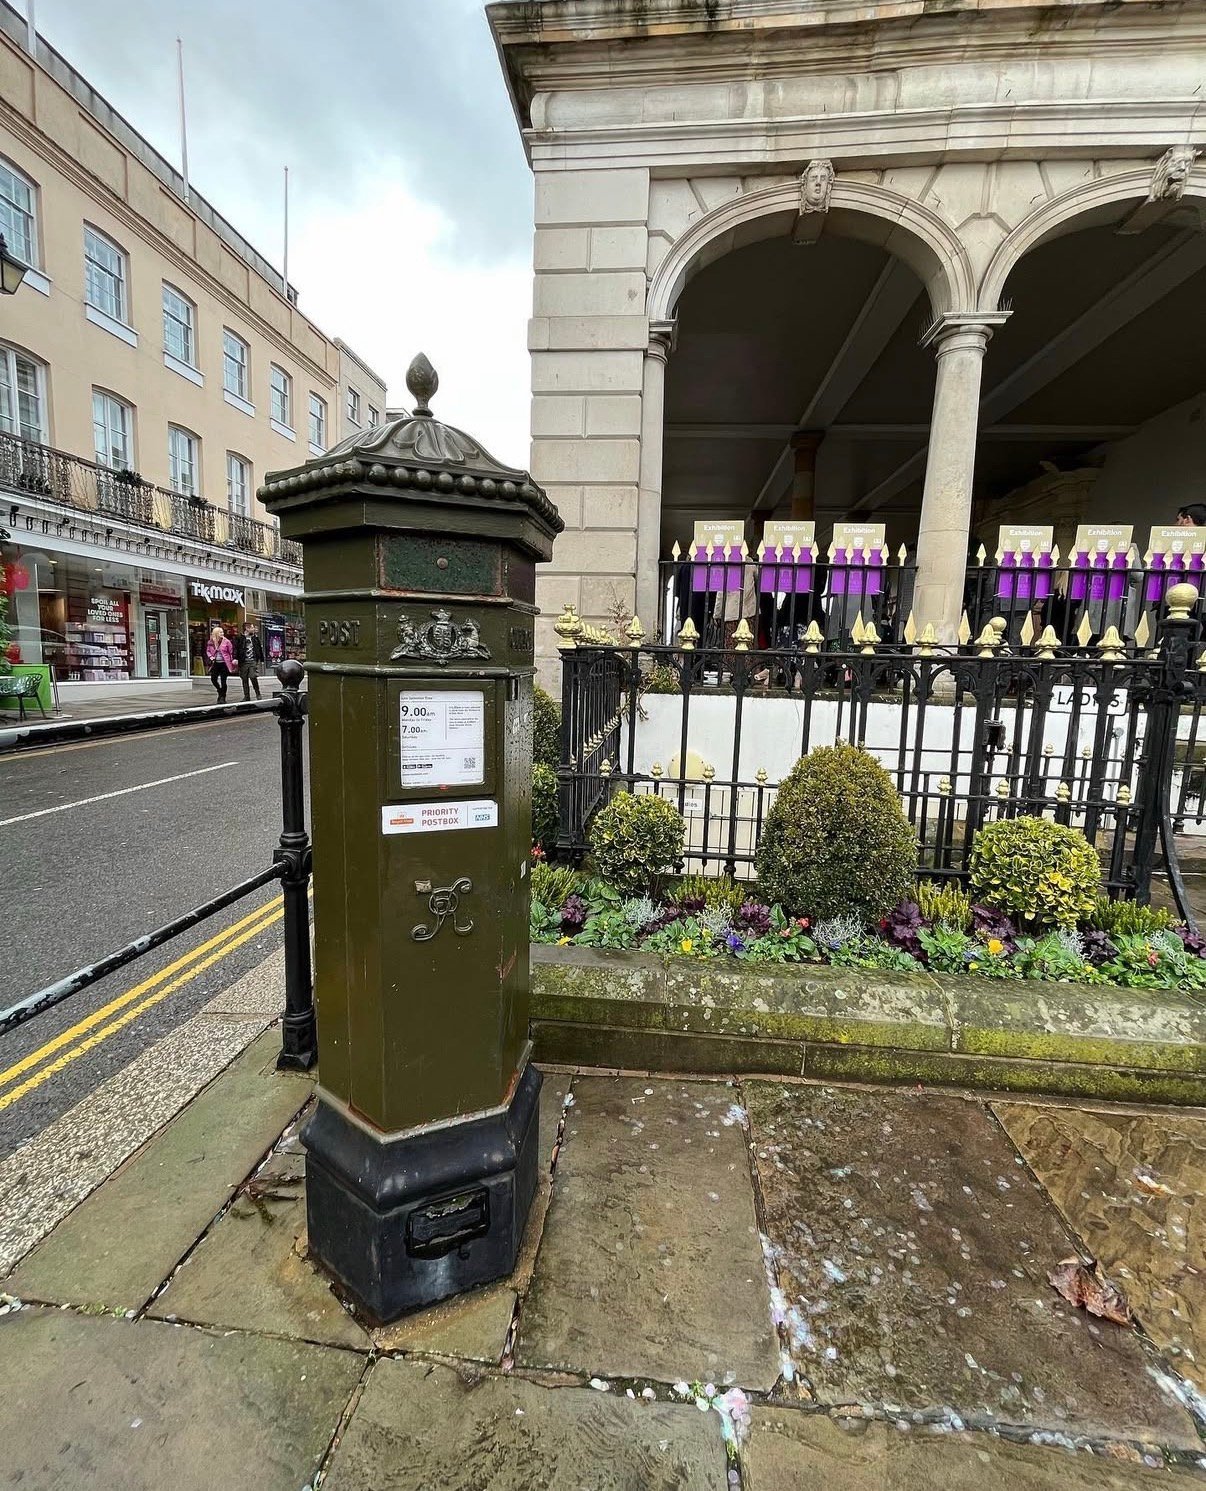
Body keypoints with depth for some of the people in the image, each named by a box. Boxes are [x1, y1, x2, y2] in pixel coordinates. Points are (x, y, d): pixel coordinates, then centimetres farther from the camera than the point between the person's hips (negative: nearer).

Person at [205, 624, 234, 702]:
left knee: (223, 681, -2)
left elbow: (231, 652, -2)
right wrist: (210, 657, -3)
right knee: (213, 679, 1)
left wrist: (233, 661, -9)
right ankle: (220, 691, 28)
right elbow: (208, 651, 17)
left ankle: (222, 697, 8)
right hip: (215, 663, 3)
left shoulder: (226, 641, -3)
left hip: (224, 663, -3)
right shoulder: (210, 642, 5)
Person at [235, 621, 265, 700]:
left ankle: (258, 694, 1)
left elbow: (260, 648, 13)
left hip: (253, 661, 0)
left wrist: (261, 660, 10)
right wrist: (235, 658, -17)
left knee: (253, 677, -14)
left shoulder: (255, 638, 9)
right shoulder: (240, 638, 1)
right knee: (245, 679, 6)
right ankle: (246, 696, 14)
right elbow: (236, 649, -5)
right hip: (243, 661, 0)